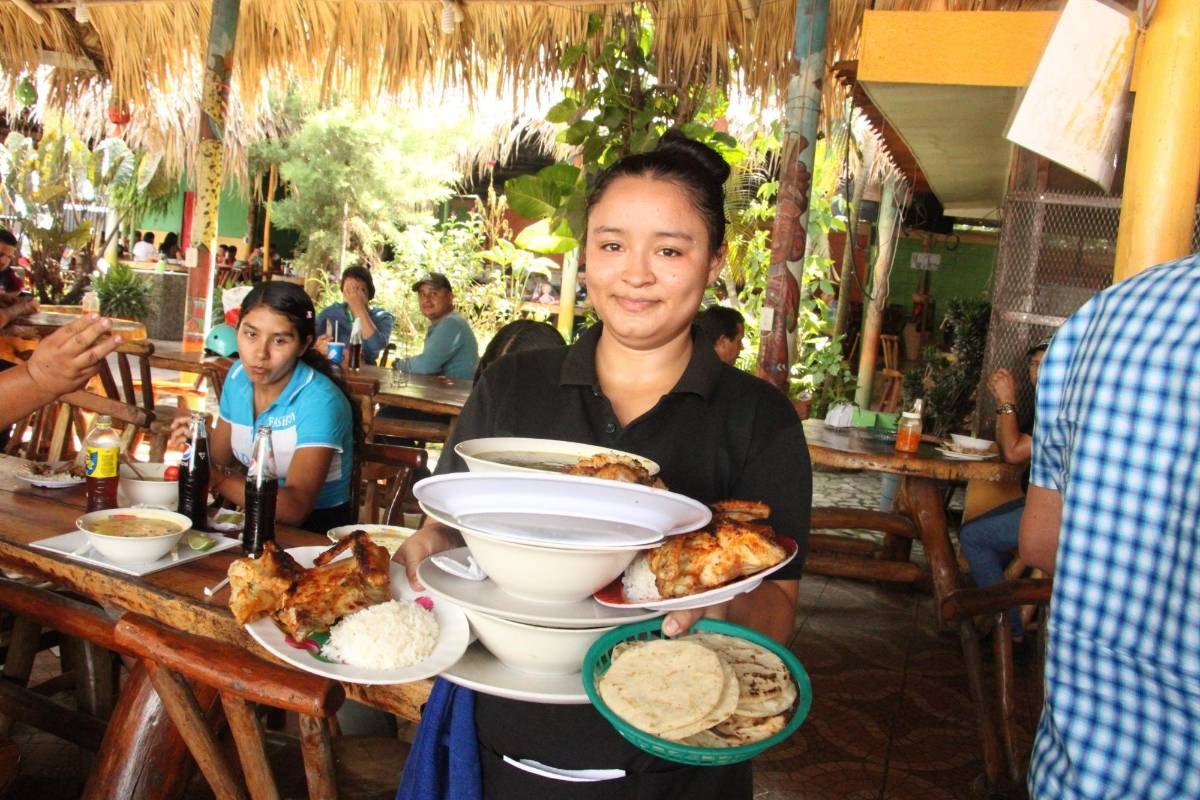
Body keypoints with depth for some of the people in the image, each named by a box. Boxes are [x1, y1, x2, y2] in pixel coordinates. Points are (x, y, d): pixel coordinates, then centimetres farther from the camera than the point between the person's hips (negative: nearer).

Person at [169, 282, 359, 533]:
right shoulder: (238, 376, 0)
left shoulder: (319, 401, -22)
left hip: (317, 532, -7)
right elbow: (222, 460, 8)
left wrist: (215, 476, -31)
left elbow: (294, 508, -28)